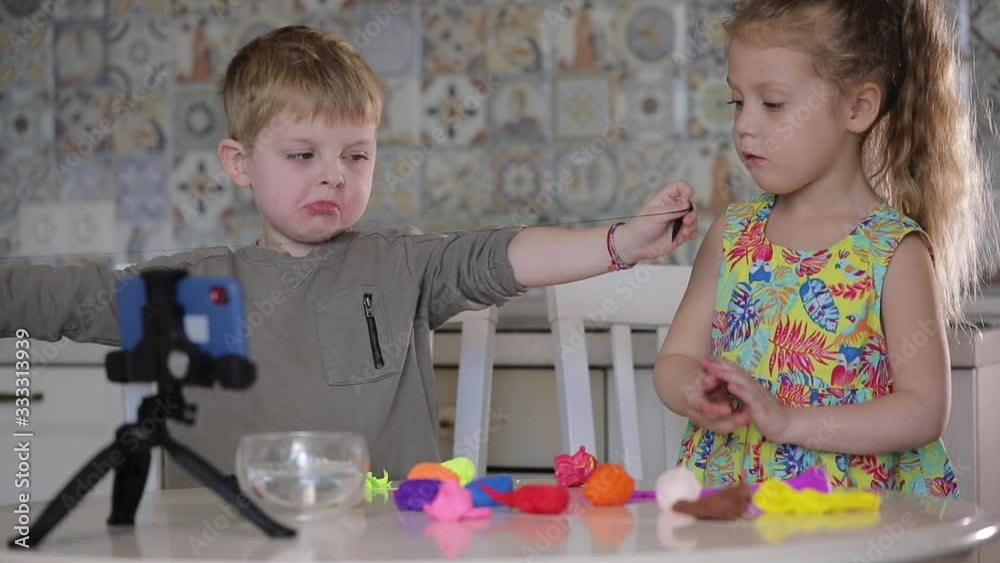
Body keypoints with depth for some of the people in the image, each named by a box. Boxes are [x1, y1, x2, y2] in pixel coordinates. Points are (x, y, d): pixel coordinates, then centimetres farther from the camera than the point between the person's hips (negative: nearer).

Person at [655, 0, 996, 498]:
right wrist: (696, 395, -12)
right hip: (725, 494, 3)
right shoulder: (732, 234, 9)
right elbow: (675, 359, 11)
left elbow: (924, 411, -9)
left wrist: (787, 420, -17)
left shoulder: (896, 251, -4)